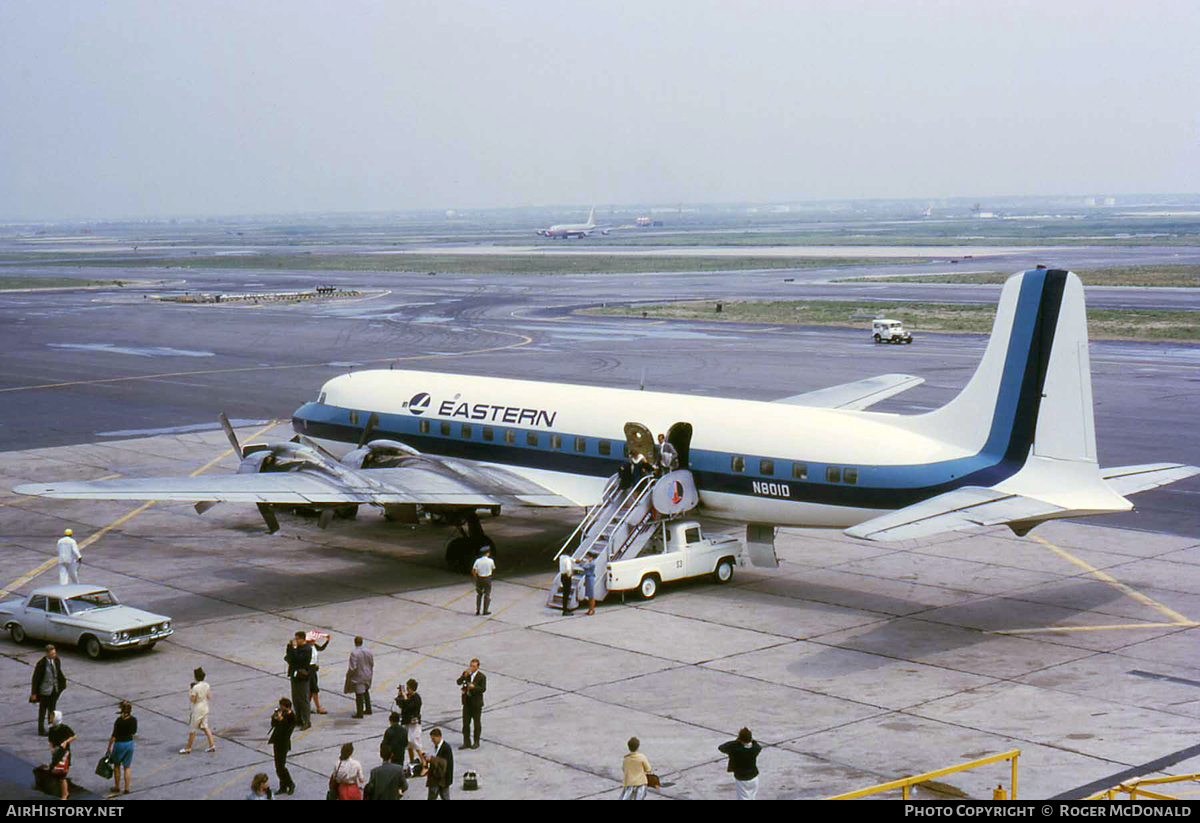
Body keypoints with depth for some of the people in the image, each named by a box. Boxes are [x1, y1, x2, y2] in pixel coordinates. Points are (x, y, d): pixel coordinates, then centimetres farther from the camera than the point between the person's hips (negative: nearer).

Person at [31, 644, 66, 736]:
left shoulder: (56, 660, -6)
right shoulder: (41, 664, -23)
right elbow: (35, 678, -17)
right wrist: (34, 693, -15)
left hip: (55, 689, 6)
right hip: (45, 690, -6)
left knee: (52, 709, 20)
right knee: (43, 710, 9)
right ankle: (41, 730, 23)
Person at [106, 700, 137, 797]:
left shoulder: (119, 720, -20)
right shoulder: (133, 720, -7)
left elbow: (113, 735, -15)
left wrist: (109, 747, -7)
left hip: (119, 744, -4)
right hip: (130, 743, 4)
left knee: (117, 766, 16)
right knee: (127, 767, 14)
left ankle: (117, 788, 24)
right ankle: (126, 788, 14)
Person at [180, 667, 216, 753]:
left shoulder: (195, 687, -23)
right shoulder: (207, 685, -2)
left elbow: (192, 700, -19)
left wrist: (189, 693, -4)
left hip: (197, 710, -7)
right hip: (205, 708, 7)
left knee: (192, 729, 6)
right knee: (205, 727, 15)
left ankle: (188, 748, 17)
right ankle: (212, 745, 11)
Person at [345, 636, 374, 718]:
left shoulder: (354, 654, -23)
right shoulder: (368, 652, -3)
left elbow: (353, 667, -24)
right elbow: (372, 664, 6)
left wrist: (348, 675, -7)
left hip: (358, 677, -7)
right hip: (367, 675, 7)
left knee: (359, 694, 3)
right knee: (366, 692, 24)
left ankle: (360, 713, 11)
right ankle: (368, 709, 34)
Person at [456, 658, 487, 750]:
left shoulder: (482, 676, -9)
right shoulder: (465, 673, 2)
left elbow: (483, 689, -14)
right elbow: (458, 682, -9)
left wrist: (474, 687, -27)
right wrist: (465, 675, -22)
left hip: (476, 703, -4)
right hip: (467, 702, 4)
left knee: (476, 723, 8)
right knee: (465, 723, 5)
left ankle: (476, 742, 20)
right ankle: (466, 742, 13)